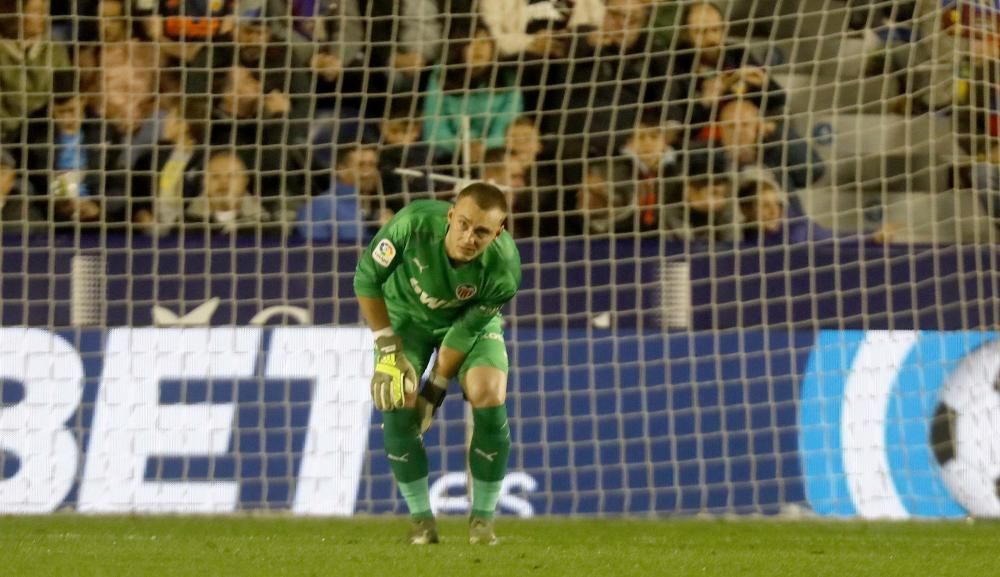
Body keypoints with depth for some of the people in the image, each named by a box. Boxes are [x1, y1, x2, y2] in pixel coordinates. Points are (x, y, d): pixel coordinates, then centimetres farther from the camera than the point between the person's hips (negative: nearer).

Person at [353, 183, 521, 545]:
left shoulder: (503, 268, -34)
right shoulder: (413, 224, -37)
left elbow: (467, 329, -21)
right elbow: (367, 278, -21)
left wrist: (435, 389, -17)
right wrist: (388, 348, -19)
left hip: (471, 317, 0)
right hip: (407, 314, 0)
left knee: (488, 397, -21)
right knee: (398, 405, -18)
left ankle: (483, 518, -5)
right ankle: (422, 519, -3)